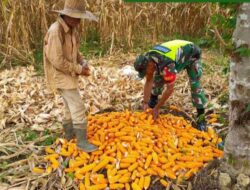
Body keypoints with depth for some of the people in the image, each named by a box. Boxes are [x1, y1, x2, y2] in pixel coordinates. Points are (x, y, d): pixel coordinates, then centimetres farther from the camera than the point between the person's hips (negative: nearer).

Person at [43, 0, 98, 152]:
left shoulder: (72, 29, 4)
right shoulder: (56, 31, -25)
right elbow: (58, 61, -28)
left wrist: (83, 63, -3)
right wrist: (79, 70, -19)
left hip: (69, 74, 9)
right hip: (61, 76, -9)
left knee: (71, 106, 20)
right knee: (78, 108, -9)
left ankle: (69, 133, 36)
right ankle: (82, 141, 0)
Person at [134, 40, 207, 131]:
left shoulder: (166, 65, -44)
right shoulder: (147, 59, -20)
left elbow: (170, 89, -37)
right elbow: (149, 81, -12)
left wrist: (157, 108, -30)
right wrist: (146, 103, -15)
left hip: (192, 54, -7)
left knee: (195, 84, -17)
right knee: (158, 77, -2)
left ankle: (201, 117, -10)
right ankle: (153, 99, 22)